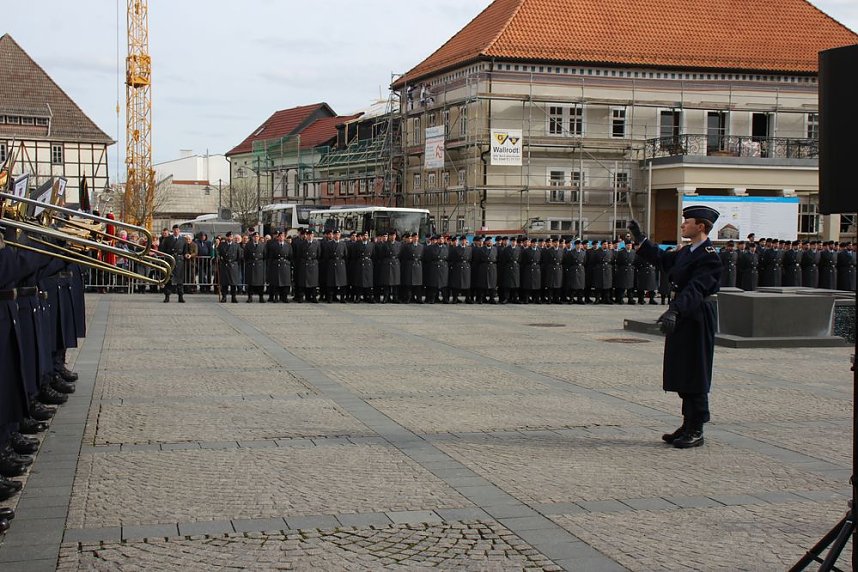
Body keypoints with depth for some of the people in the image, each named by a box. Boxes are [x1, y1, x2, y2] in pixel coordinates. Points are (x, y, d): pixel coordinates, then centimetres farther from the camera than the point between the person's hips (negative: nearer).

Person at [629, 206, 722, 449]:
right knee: (682, 375, 14)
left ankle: (696, 431, 7)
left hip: (696, 320, -9)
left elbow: (695, 289, -29)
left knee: (695, 376, -2)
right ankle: (688, 426, 24)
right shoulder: (687, 251, 11)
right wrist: (640, 239, 25)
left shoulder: (709, 256, -17)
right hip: (682, 316, 9)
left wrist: (674, 311, -40)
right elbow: (663, 260, 26)